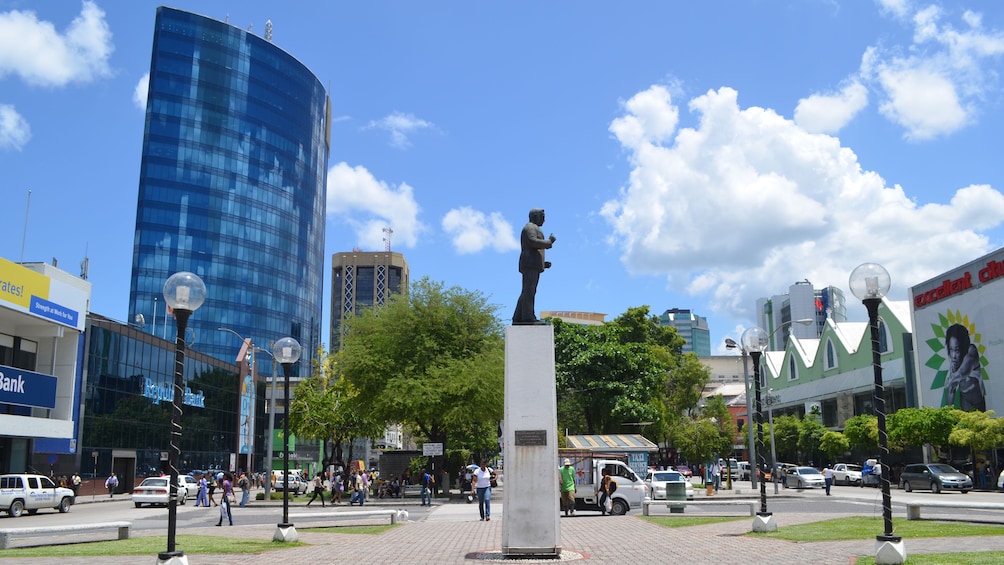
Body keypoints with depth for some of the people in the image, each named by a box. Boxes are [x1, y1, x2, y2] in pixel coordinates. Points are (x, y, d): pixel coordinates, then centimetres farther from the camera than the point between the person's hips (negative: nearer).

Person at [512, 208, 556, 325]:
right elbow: (533, 242, -20)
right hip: (530, 264, -10)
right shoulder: (530, 227, -2)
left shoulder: (533, 229, 29)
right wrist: (549, 241, -10)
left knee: (526, 293, 4)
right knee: (529, 291, -16)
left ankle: (518, 319, 0)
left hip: (532, 266, 10)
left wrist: (543, 263, 21)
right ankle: (528, 317, -22)